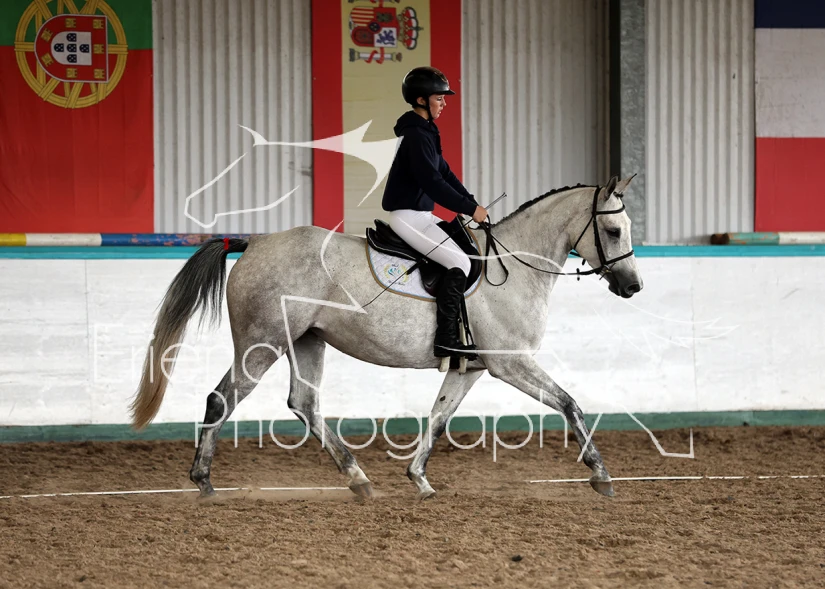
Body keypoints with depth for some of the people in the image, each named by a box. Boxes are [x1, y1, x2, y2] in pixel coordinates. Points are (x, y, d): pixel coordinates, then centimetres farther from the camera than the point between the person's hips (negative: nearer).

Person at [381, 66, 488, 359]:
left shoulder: (425, 131, 14)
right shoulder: (416, 134, -18)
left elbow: (444, 172, 17)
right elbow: (432, 182, -24)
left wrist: (472, 202, 7)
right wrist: (470, 209, -20)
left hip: (419, 214, 11)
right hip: (407, 216, -11)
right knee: (459, 262, -16)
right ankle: (446, 340, -19)